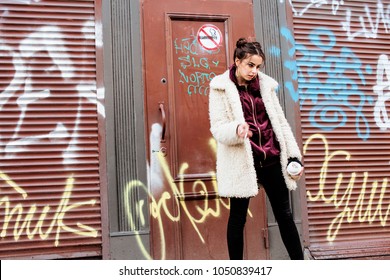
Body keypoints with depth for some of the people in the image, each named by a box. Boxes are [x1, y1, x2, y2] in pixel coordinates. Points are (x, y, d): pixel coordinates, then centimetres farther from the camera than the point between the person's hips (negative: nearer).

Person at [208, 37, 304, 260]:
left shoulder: (265, 84, 10)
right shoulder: (221, 88, -2)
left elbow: (280, 122, 11)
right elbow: (217, 128, -8)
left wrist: (294, 155, 6)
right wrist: (236, 129, -30)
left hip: (271, 158, 4)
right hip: (241, 161, -3)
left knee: (284, 214, 10)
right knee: (238, 217, 6)